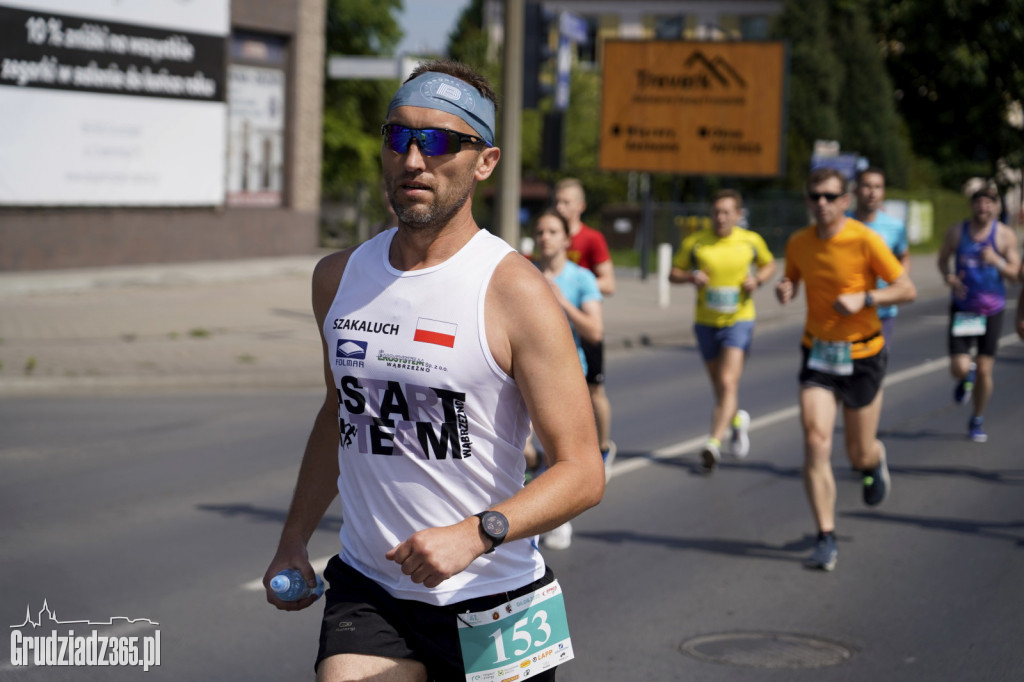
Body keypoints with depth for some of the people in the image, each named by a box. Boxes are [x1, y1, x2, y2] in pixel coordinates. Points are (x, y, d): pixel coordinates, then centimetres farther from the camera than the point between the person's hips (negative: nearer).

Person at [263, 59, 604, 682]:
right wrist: (294, 540, 19)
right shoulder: (338, 278, 5)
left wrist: (475, 534, -30)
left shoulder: (514, 291, -13)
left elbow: (583, 472, -16)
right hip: (367, 591, 3)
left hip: (490, 603, -3)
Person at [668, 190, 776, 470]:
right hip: (706, 322, 2)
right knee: (720, 387, 13)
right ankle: (738, 419, 44)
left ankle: (714, 443, -24)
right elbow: (673, 273, 5)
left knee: (728, 383, -18)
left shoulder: (751, 241, -2)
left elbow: (769, 264, 15)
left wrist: (757, 280, -6)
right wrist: (691, 276, -16)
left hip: (739, 320, -2)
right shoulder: (694, 242, -3)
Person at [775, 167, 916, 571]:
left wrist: (863, 298, -26)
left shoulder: (865, 240, -15)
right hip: (817, 353, 3)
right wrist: (785, 290, -7)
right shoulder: (798, 243, -2)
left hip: (862, 356, -2)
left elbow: (907, 290, -11)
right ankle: (826, 540, -8)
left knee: (859, 455, 8)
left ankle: (876, 461, 48)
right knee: (815, 442, -14)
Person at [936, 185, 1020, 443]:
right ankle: (967, 375, 30)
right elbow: (943, 260, 12)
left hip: (991, 310, -1)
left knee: (985, 371, 1)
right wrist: (948, 277, -10)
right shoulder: (956, 232, -1)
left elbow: (1014, 273, -5)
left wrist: (996, 261, -25)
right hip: (962, 308, 1)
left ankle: (977, 420, 23)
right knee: (958, 369, -10)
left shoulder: (1005, 235, -5)